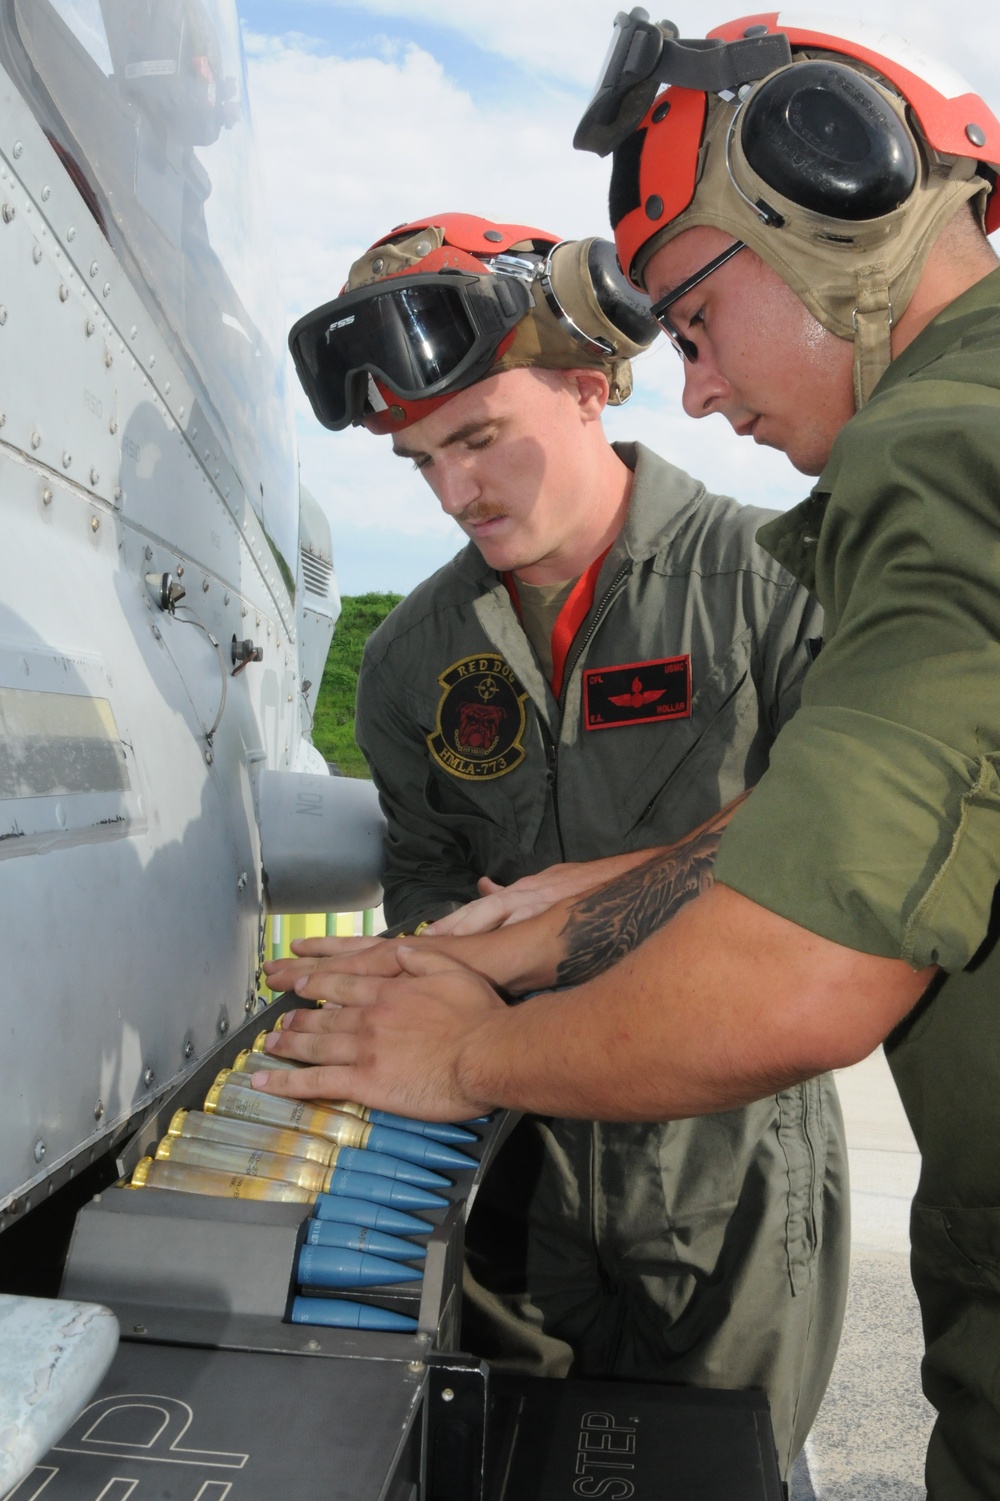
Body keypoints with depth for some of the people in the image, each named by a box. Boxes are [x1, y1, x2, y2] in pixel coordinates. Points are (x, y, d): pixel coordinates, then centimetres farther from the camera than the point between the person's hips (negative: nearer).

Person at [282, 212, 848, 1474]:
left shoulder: (770, 579, -10)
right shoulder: (414, 655, 3)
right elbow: (429, 890, 8)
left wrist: (599, 884, -20)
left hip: (734, 1142, -3)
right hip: (519, 1138, 3)